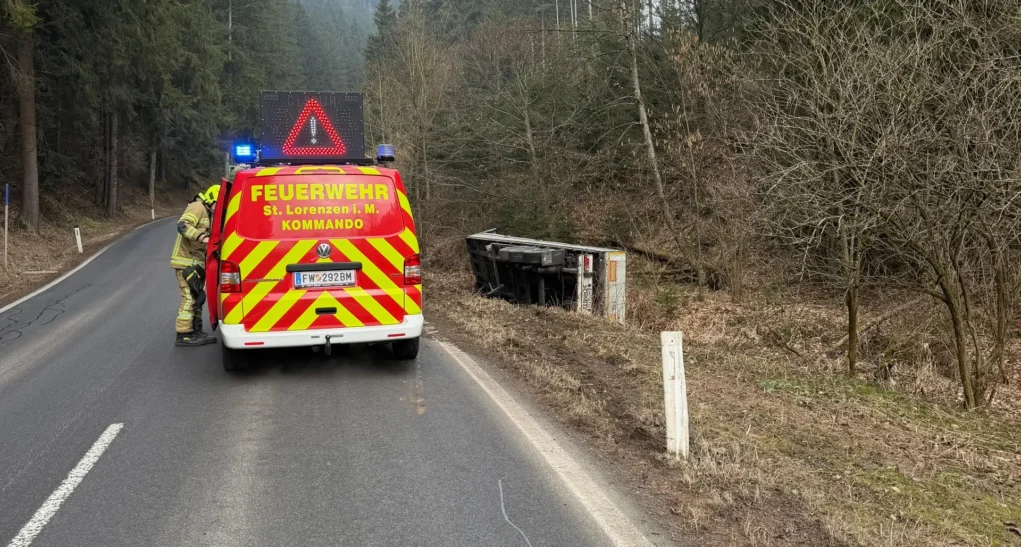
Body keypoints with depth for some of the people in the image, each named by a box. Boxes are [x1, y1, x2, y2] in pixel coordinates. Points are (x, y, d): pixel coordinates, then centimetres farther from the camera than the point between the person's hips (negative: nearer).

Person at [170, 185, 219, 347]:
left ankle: (196, 332, 20)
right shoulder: (197, 207, -12)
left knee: (197, 297, 14)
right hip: (186, 262, -10)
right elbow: (182, 225, -28)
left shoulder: (207, 213, 20)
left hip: (195, 262, 10)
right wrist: (202, 237, -36)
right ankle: (183, 336, -7)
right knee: (190, 298, -10)